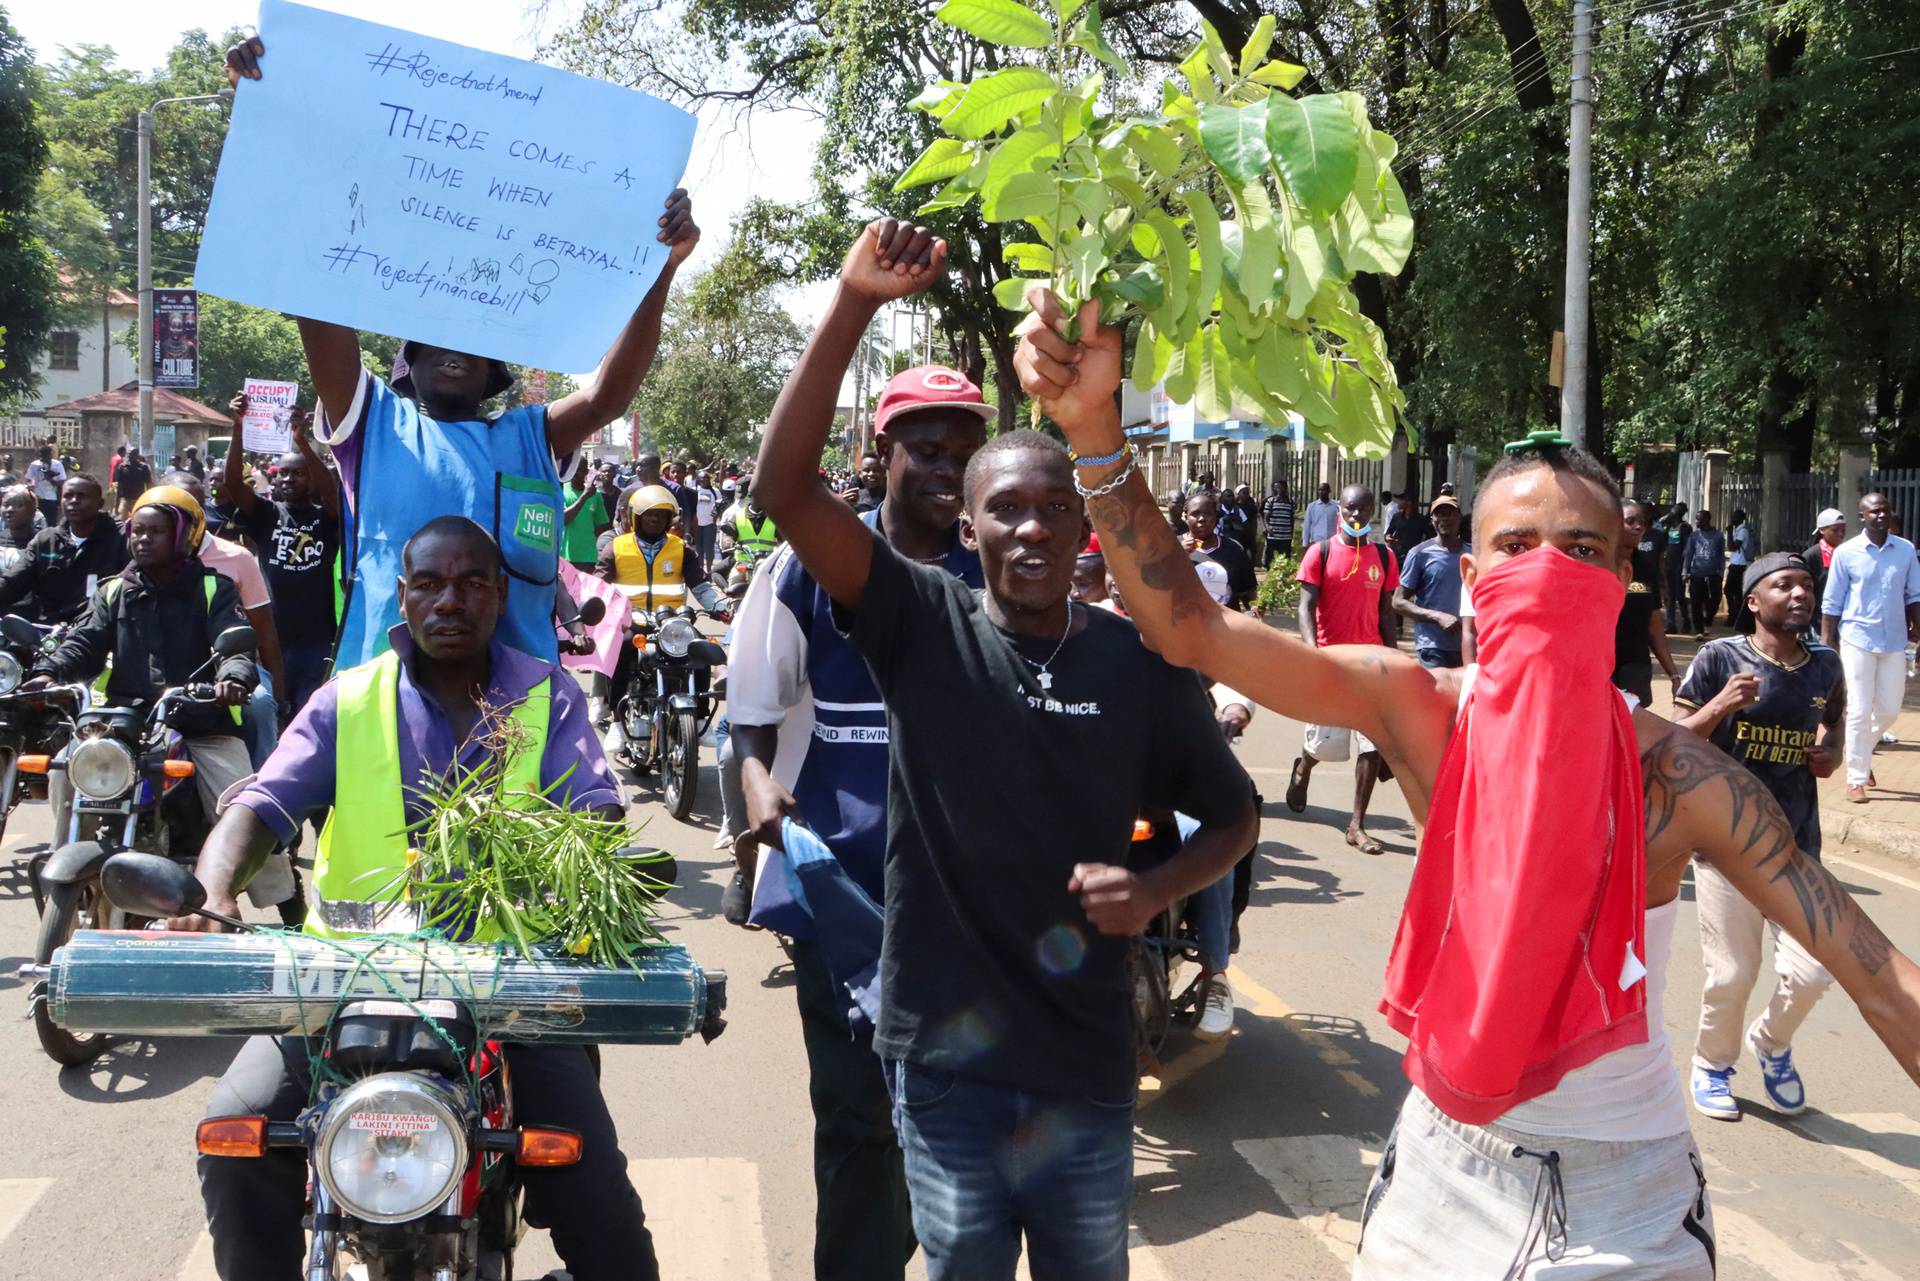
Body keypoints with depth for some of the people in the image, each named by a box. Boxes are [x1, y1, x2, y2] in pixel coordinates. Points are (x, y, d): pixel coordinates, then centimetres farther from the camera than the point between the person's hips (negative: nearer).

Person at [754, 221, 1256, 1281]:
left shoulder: (1138, 661, -3)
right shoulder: (921, 626, -6)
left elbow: (1233, 815, 9)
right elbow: (784, 487, -18)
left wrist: (1157, 888, -11)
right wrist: (852, 309, -25)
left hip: (1088, 1063, 1)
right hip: (947, 1058, -1)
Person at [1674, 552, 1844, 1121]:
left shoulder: (1826, 666, 5)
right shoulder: (1720, 658, -8)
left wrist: (1830, 753, 0)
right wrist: (1719, 706, -26)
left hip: (1798, 844, 4)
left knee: (1812, 972, -1)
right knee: (1732, 973, 0)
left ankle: (1772, 1044, 32)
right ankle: (1712, 1065, 29)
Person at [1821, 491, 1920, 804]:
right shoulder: (1846, 553, -5)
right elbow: (1831, 603, -1)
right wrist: (1827, 645, -3)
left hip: (1894, 642, 3)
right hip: (1858, 640, -3)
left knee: (1889, 709, 10)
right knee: (1859, 711, -1)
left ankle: (1863, 752, 37)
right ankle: (1856, 779, 9)